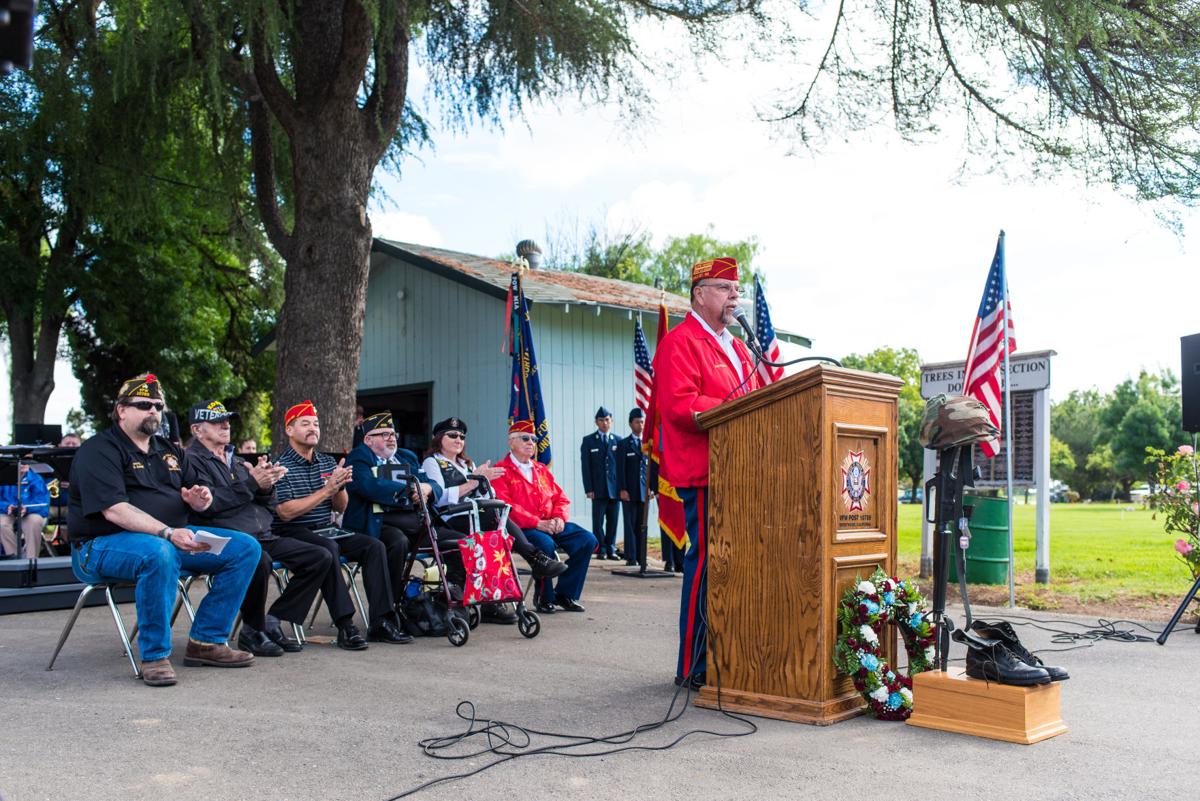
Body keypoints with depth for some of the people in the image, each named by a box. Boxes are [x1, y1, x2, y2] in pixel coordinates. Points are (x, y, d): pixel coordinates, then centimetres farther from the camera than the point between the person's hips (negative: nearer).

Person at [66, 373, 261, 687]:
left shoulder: (170, 451, 18)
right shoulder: (99, 450, -8)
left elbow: (191, 499, 24)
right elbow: (114, 511, -22)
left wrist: (198, 500, -4)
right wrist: (168, 533, -33)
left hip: (173, 537, 8)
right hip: (102, 545, -8)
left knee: (245, 547, -6)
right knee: (159, 553, -41)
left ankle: (206, 641, -5)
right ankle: (154, 655, -26)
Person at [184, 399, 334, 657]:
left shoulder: (236, 462, 25)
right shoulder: (191, 461, 1)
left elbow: (270, 508, 21)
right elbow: (207, 503, -17)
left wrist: (266, 486, -1)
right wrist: (251, 484, -14)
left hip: (263, 537, 8)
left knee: (320, 557, -3)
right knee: (259, 560, -39)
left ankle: (273, 620, -2)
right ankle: (253, 631, -15)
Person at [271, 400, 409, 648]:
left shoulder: (328, 462, 15)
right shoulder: (281, 466, -5)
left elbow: (340, 507, 13)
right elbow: (286, 512, -16)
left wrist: (340, 486, -10)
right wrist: (326, 490, -17)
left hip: (326, 529, 7)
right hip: (293, 534, -7)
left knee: (375, 546, -14)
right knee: (328, 548, -36)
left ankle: (381, 622, -16)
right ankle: (346, 626, -35)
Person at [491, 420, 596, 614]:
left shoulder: (541, 469, 23)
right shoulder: (501, 471, 1)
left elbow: (559, 497, 20)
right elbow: (505, 505, -12)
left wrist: (559, 518, -3)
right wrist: (537, 523, -19)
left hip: (551, 524, 7)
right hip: (521, 528, -7)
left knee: (587, 540, -12)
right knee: (546, 545, -36)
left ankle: (565, 593, -2)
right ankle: (544, 598, -13)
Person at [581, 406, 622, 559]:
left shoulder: (618, 441, 10)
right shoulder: (588, 441, 6)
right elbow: (586, 466, 1)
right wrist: (588, 489, -7)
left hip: (615, 488, 2)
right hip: (598, 489, -2)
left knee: (612, 521, 5)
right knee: (598, 522, -1)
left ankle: (611, 550, 12)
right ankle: (601, 550, 5)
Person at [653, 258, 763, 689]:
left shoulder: (736, 346, 24)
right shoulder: (680, 342, -6)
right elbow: (679, 406, -18)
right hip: (704, 474, -9)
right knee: (706, 562, -7)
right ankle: (694, 667, 2)